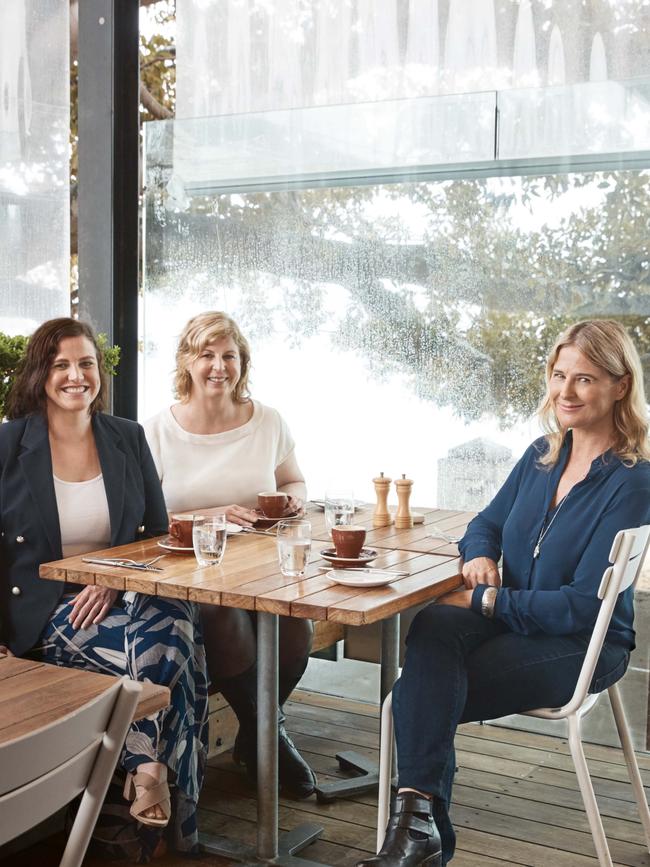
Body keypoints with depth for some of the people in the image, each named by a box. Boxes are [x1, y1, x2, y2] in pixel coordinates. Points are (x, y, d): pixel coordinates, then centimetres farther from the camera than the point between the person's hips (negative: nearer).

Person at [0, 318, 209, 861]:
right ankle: (150, 773, -14)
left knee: (176, 623, -31)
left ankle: (149, 775, -16)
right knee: (155, 643, -31)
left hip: (120, 600, 3)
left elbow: (158, 535, 11)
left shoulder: (128, 439, 10)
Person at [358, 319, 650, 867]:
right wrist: (479, 556, -5)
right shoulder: (543, 456, 8)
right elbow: (487, 524, 20)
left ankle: (419, 822, -13)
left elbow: (583, 605, -17)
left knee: (423, 696, -26)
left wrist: (484, 600, -17)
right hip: (510, 617, 6)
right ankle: (418, 816, -33)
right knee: (433, 626, -29)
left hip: (579, 645, -6)